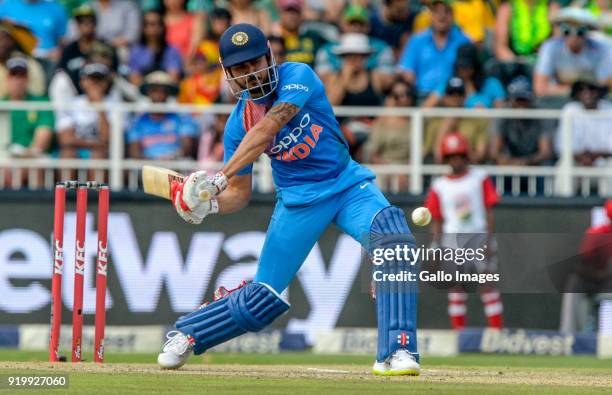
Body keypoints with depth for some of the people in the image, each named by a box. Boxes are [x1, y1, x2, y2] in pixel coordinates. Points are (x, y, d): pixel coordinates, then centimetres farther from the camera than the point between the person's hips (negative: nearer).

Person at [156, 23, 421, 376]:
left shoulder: (298, 76, -15)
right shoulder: (239, 122, -4)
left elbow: (266, 130, -30)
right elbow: (239, 193, 2)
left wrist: (221, 177, -39)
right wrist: (210, 204, -22)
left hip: (347, 184, -2)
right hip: (298, 199, 2)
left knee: (392, 236, -32)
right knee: (263, 297, -1)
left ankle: (397, 352, -33)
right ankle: (187, 334, 25)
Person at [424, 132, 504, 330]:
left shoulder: (480, 178, 3)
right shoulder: (439, 186, 8)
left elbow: (489, 210, 1)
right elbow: (436, 220, 10)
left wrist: (490, 240, -6)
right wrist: (435, 248, 3)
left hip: (478, 235, -2)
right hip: (452, 238, 2)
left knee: (487, 283, -8)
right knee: (456, 286, 2)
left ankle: (497, 330, -7)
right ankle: (458, 334, 5)